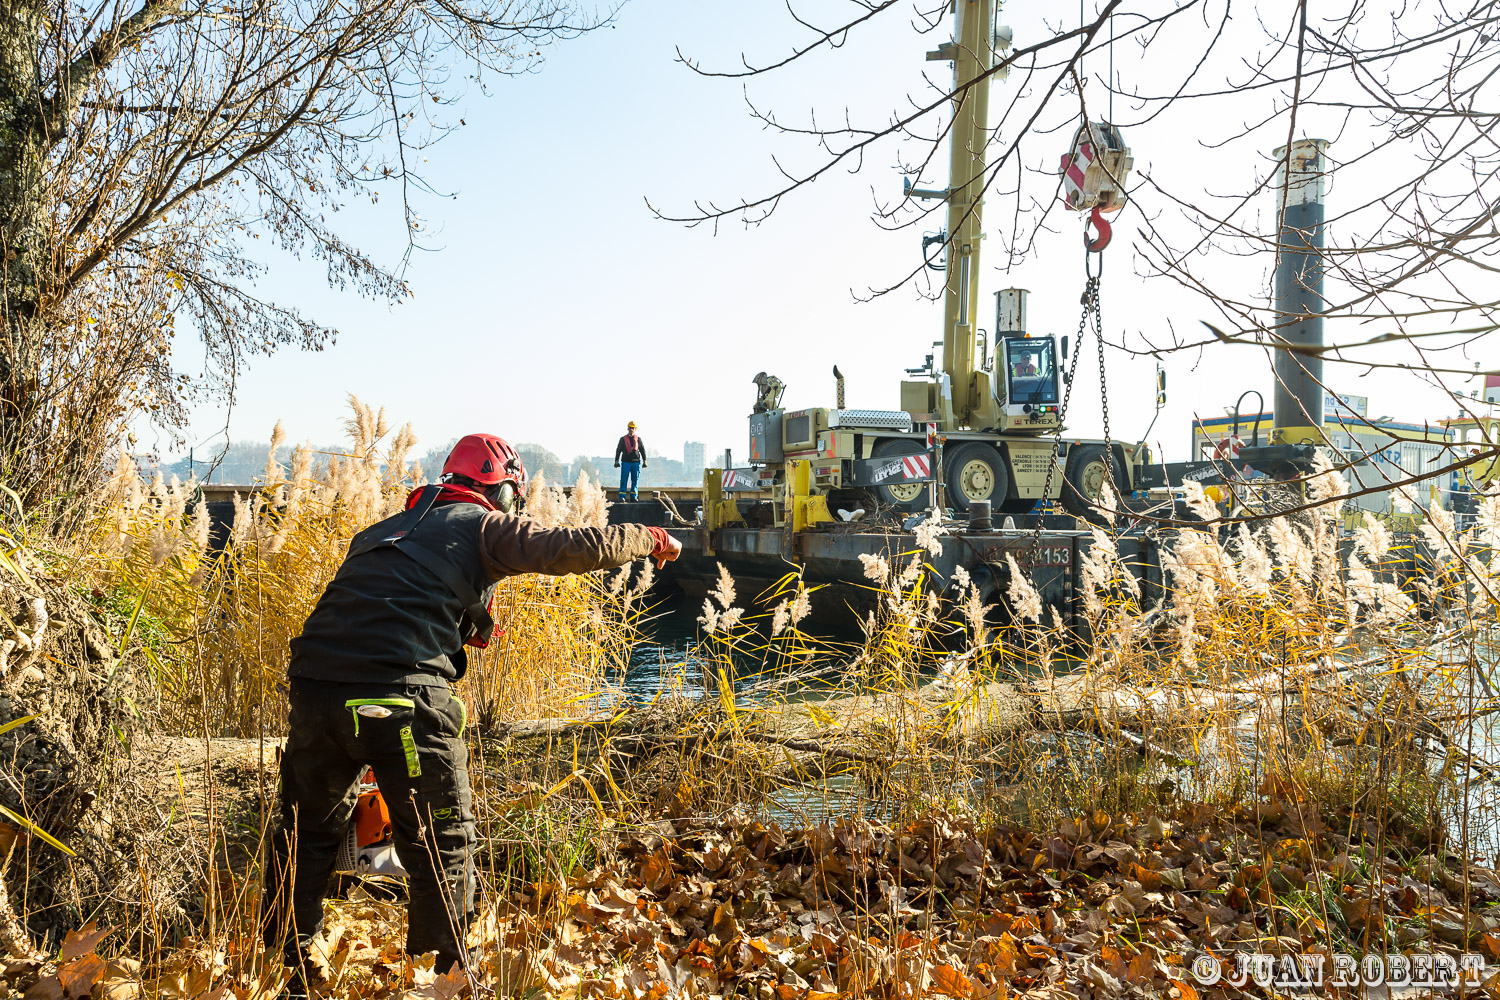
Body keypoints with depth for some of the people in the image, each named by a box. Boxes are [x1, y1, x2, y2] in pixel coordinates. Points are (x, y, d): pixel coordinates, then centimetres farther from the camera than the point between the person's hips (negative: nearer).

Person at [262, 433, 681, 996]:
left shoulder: (382, 530, 28)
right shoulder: (484, 526, 9)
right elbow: (575, 547, 2)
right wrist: (651, 540, 17)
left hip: (315, 688, 6)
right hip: (404, 697, -6)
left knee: (309, 834, 24)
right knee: (442, 847, 11)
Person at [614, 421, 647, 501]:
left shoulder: (638, 439, 10)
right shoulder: (623, 439, 7)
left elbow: (642, 450, 13)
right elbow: (618, 450, 9)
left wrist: (644, 461, 8)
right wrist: (616, 461, 4)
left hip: (636, 462, 2)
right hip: (626, 462, -1)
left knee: (635, 480, 2)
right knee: (624, 480, -6)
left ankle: (633, 496, 7)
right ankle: (622, 496, -5)